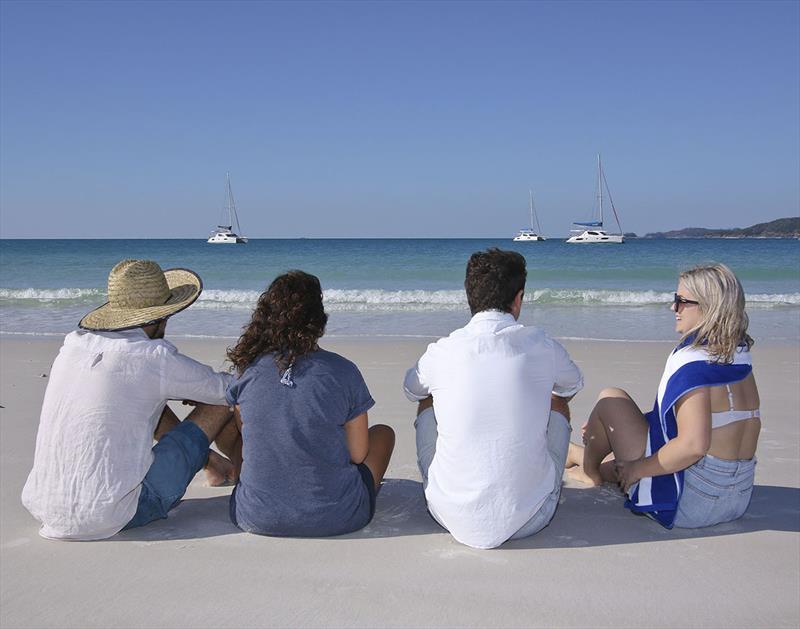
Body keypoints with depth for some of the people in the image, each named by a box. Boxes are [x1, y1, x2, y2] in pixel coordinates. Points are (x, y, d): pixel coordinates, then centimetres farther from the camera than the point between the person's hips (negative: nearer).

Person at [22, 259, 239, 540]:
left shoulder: (74, 343, 6)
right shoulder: (155, 357, -13)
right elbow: (224, 388, 1)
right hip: (112, 517, -7)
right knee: (221, 401, 2)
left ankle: (213, 463, 41)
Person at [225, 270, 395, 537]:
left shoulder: (247, 370, -6)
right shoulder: (343, 372, -12)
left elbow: (248, 437, 9)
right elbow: (357, 454, -4)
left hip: (257, 518, 3)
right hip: (335, 518, -2)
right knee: (383, 433, 23)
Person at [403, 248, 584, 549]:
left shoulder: (441, 352, -6)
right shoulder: (542, 346, -5)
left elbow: (410, 390, 19)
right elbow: (573, 385, 20)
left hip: (454, 518, 0)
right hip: (529, 519, 0)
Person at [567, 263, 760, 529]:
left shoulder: (692, 360, -21)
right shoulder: (739, 359, 5)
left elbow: (693, 445, -31)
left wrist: (637, 468, -14)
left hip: (684, 504, -8)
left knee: (610, 400, 4)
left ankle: (589, 468, 28)